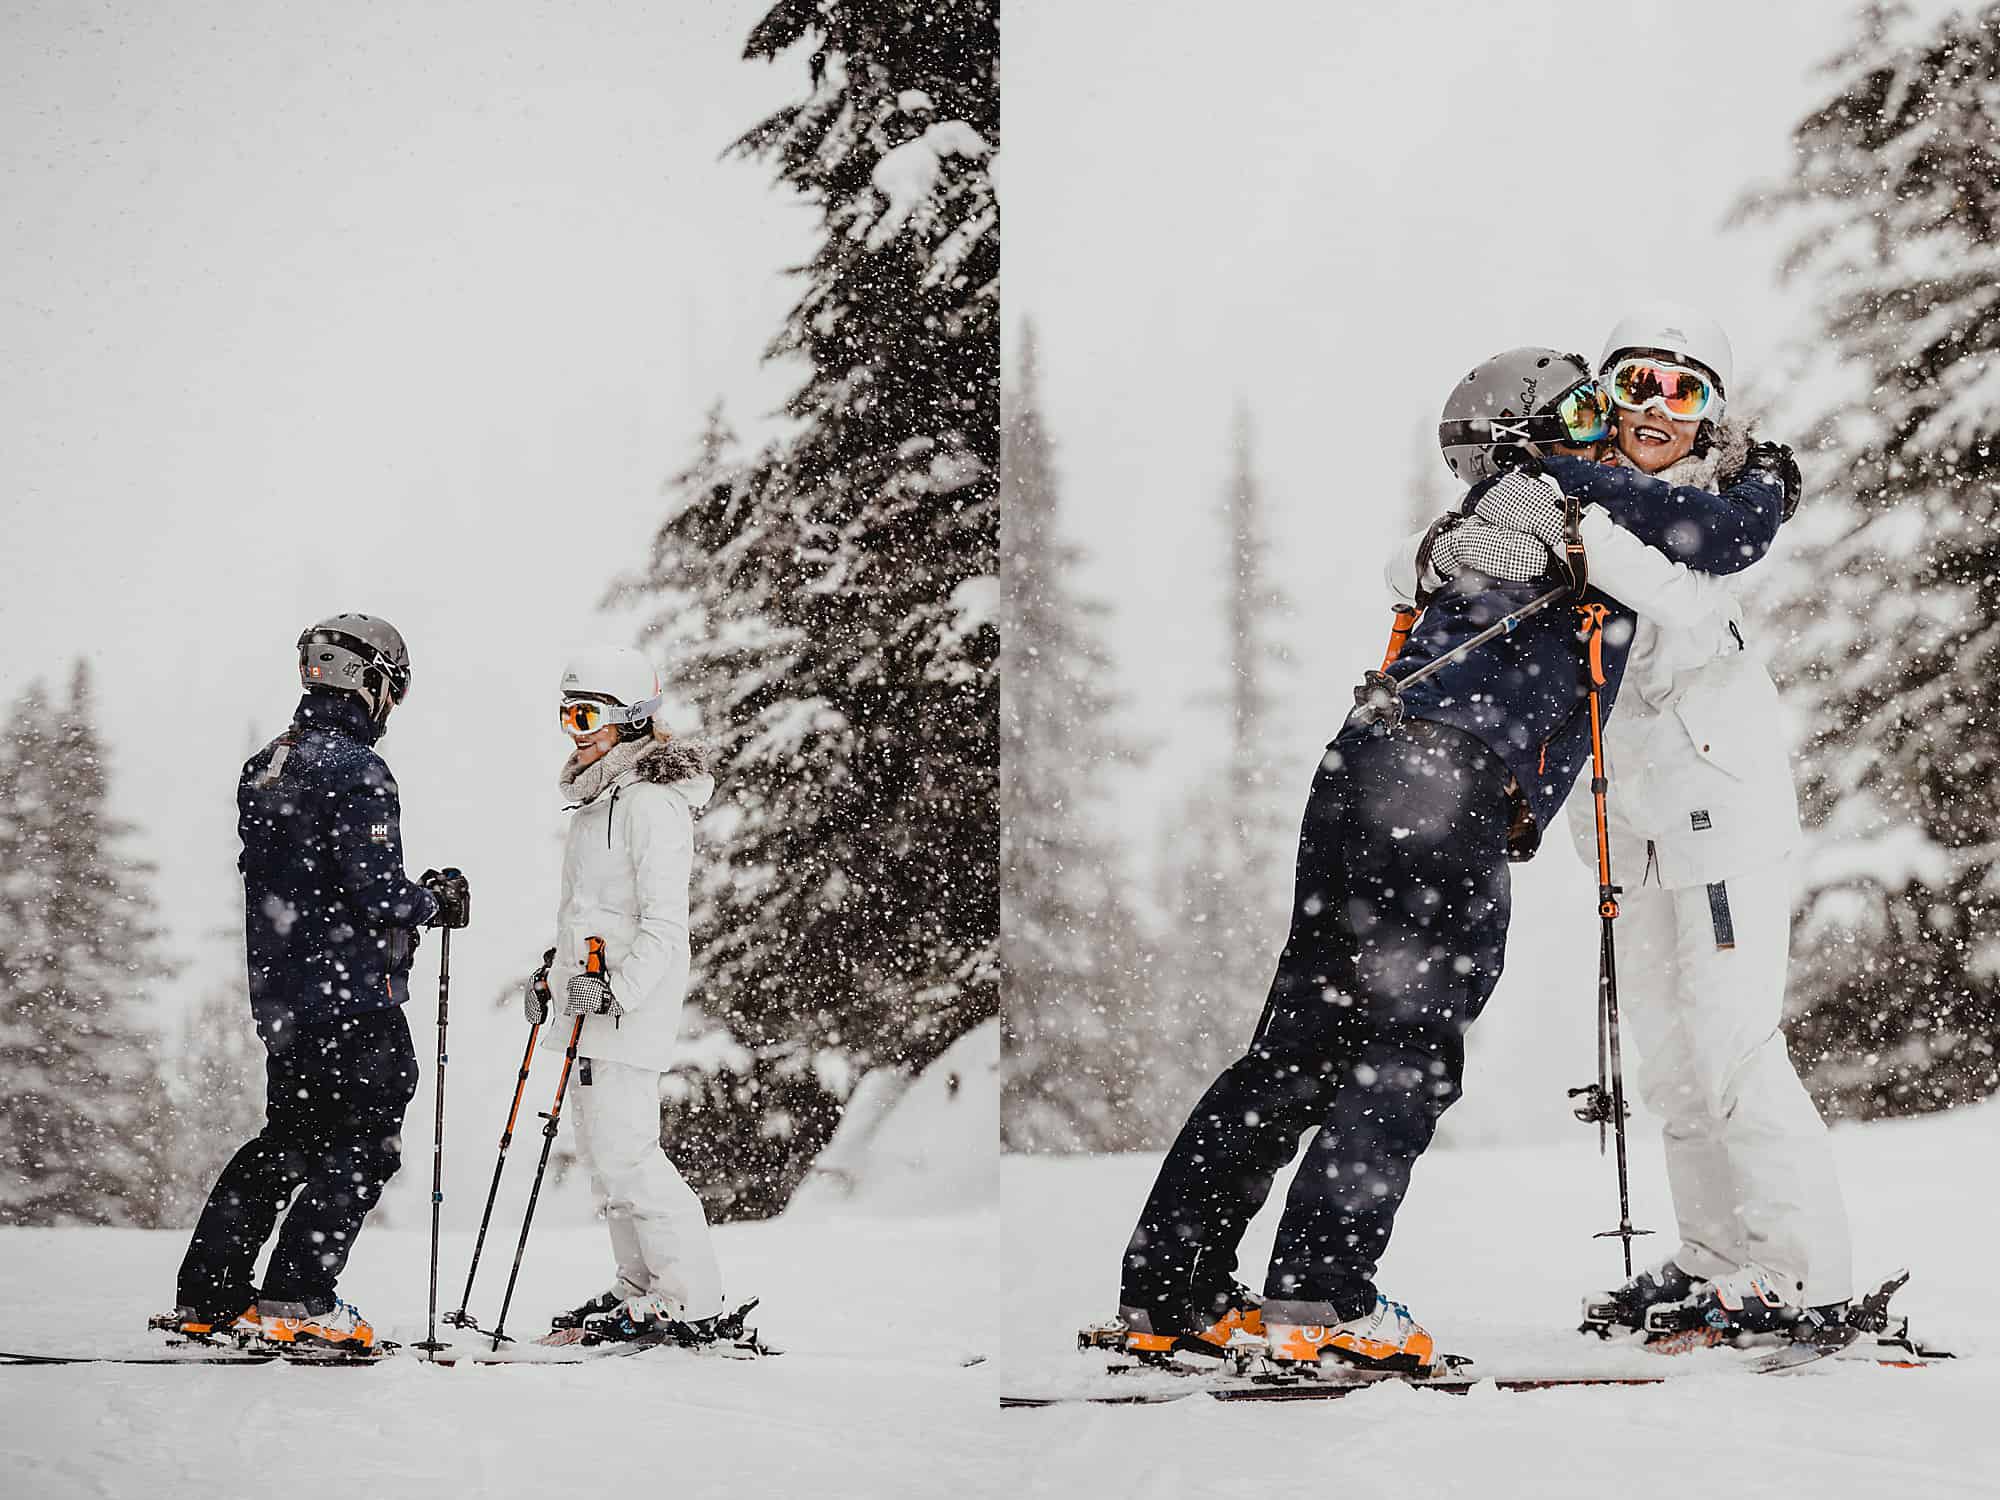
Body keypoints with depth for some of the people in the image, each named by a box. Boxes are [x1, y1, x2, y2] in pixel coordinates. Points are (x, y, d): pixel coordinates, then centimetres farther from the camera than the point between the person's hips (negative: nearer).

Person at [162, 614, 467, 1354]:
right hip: (353, 995, -9)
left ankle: (206, 1297, 18)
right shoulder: (356, 771, -16)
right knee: (362, 1148, -1)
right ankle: (295, 1303, -6)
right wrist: (436, 902, 0)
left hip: (278, 991, 9)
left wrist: (409, 899, 19)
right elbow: (378, 892, -21)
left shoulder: (263, 768, 12)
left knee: (287, 1139, 17)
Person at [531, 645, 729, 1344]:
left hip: (632, 1004, -10)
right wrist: (553, 967, 26)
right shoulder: (599, 794, 15)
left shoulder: (652, 801, -16)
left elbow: (666, 923, -21)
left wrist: (619, 988, -28)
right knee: (600, 1149, 13)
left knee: (624, 1154, -11)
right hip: (593, 997, 10)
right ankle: (639, 1287, 23)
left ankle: (695, 1304, -6)